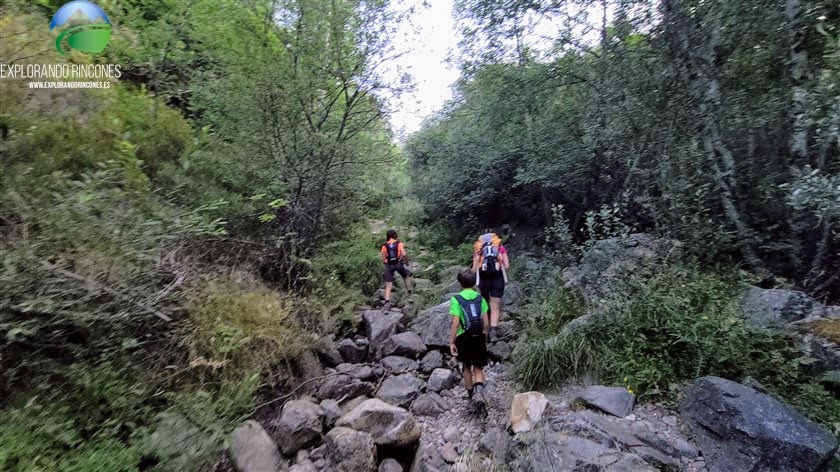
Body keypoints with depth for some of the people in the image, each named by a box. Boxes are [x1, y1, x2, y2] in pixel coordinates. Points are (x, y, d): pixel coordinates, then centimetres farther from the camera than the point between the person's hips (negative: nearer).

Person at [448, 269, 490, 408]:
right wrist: (485, 339, 13)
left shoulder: (456, 299, -9)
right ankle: (479, 391, -12)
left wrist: (451, 342, -7)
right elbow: (486, 323, 1)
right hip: (479, 338, 2)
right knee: (478, 368, 13)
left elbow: (456, 323, -14)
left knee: (467, 367, 21)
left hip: (464, 338, -1)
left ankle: (471, 394, 36)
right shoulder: (480, 299, 0)